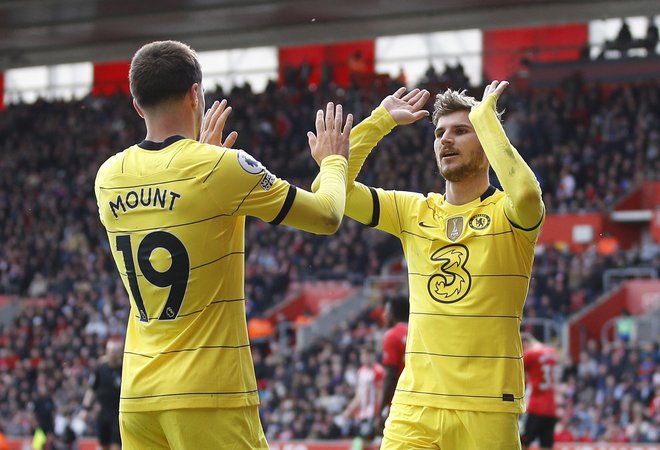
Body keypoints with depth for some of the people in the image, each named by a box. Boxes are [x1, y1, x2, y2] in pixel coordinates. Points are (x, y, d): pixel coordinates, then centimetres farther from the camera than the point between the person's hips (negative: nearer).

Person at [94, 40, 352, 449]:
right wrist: (333, 160, 21)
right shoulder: (222, 168, -11)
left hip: (137, 396, 6)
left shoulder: (110, 177, 6)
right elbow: (328, 216, 1)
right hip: (209, 397, -6)